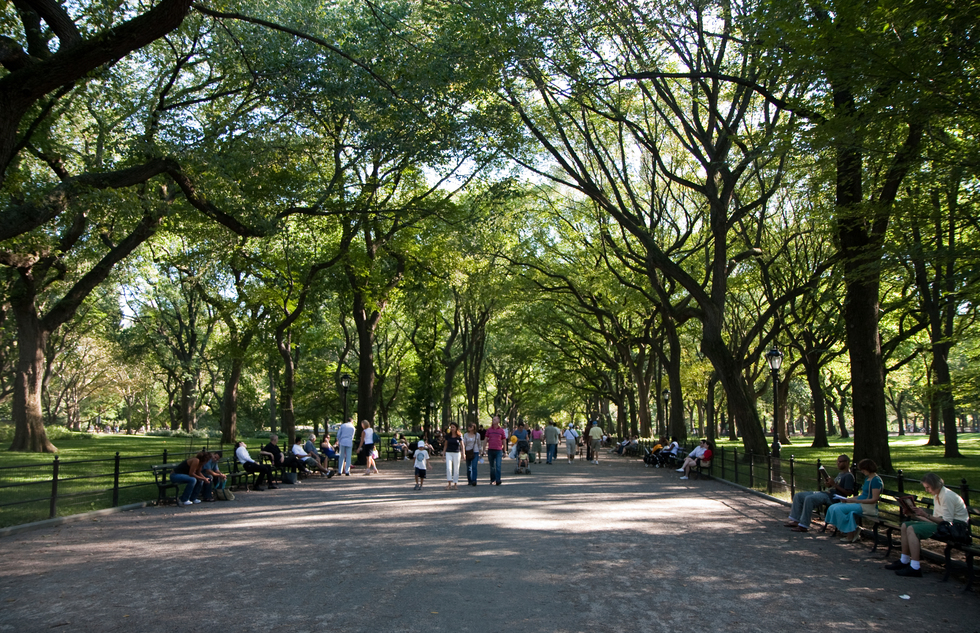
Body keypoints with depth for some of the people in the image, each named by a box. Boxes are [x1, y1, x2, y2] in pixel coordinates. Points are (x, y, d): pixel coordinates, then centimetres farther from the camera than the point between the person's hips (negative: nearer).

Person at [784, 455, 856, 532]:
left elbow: (848, 493, -16)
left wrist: (834, 484, -18)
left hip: (832, 497, -11)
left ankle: (803, 526, -30)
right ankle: (795, 521, -1)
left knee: (809, 498, -33)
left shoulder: (849, 476, -5)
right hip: (825, 492, 11)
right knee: (798, 496, 3)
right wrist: (829, 484, 6)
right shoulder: (840, 474, 25)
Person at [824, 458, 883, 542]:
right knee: (833, 508, -6)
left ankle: (850, 535, -10)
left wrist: (857, 501, -21)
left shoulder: (876, 480, -12)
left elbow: (874, 500, -18)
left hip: (869, 507, -10)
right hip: (861, 504, 10)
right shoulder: (867, 478, 18)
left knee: (839, 509, -24)